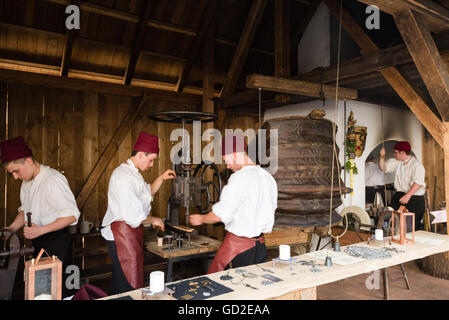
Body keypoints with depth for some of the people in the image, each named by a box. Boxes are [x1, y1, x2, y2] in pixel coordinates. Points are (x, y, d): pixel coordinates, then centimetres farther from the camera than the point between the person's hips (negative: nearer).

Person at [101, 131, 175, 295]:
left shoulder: (131, 173, 13)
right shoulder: (124, 176, -21)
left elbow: (146, 193, 26)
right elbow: (133, 216, -25)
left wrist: (161, 178, 12)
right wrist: (153, 220, -8)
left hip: (128, 232, 10)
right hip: (122, 233, -10)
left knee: (120, 279, 19)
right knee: (130, 283, -5)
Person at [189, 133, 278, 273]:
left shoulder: (240, 178, -17)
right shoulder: (269, 178, 7)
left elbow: (218, 215, -16)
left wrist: (200, 218, 2)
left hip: (238, 244, -8)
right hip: (260, 245, 8)